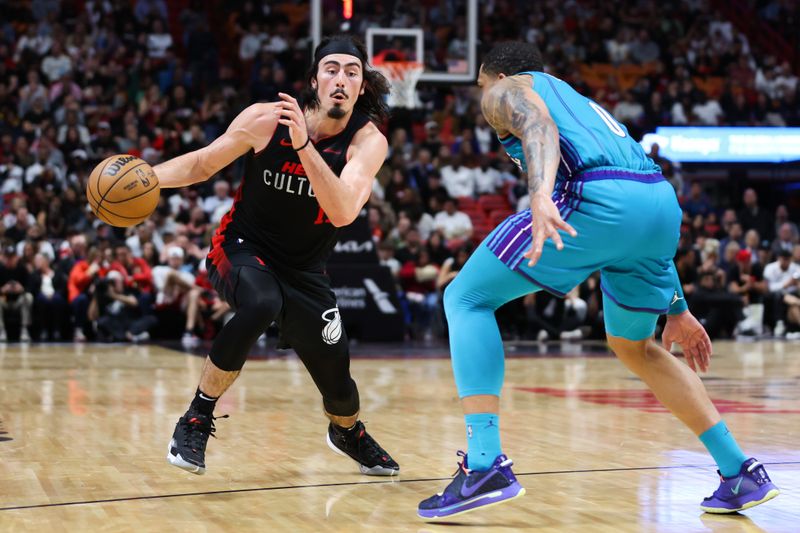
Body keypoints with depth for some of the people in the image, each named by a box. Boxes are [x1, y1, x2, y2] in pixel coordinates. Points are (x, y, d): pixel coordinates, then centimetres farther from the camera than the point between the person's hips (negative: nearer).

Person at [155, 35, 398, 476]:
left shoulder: (368, 141, -17)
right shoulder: (267, 118, -16)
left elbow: (343, 212, -33)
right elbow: (204, 163, -2)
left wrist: (303, 145, -42)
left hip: (303, 271, 2)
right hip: (242, 248, -2)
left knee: (338, 385, 2)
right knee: (260, 305, -37)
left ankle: (348, 433, 42)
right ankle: (196, 420, -19)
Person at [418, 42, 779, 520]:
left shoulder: (508, 89, 21)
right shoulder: (580, 101, 41)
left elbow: (538, 126, -8)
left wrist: (540, 194, -27)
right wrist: (678, 309, 40)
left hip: (596, 195, -7)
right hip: (664, 200, 8)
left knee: (467, 298, 4)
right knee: (634, 346, 29)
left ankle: (485, 465, -11)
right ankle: (742, 475, 26)